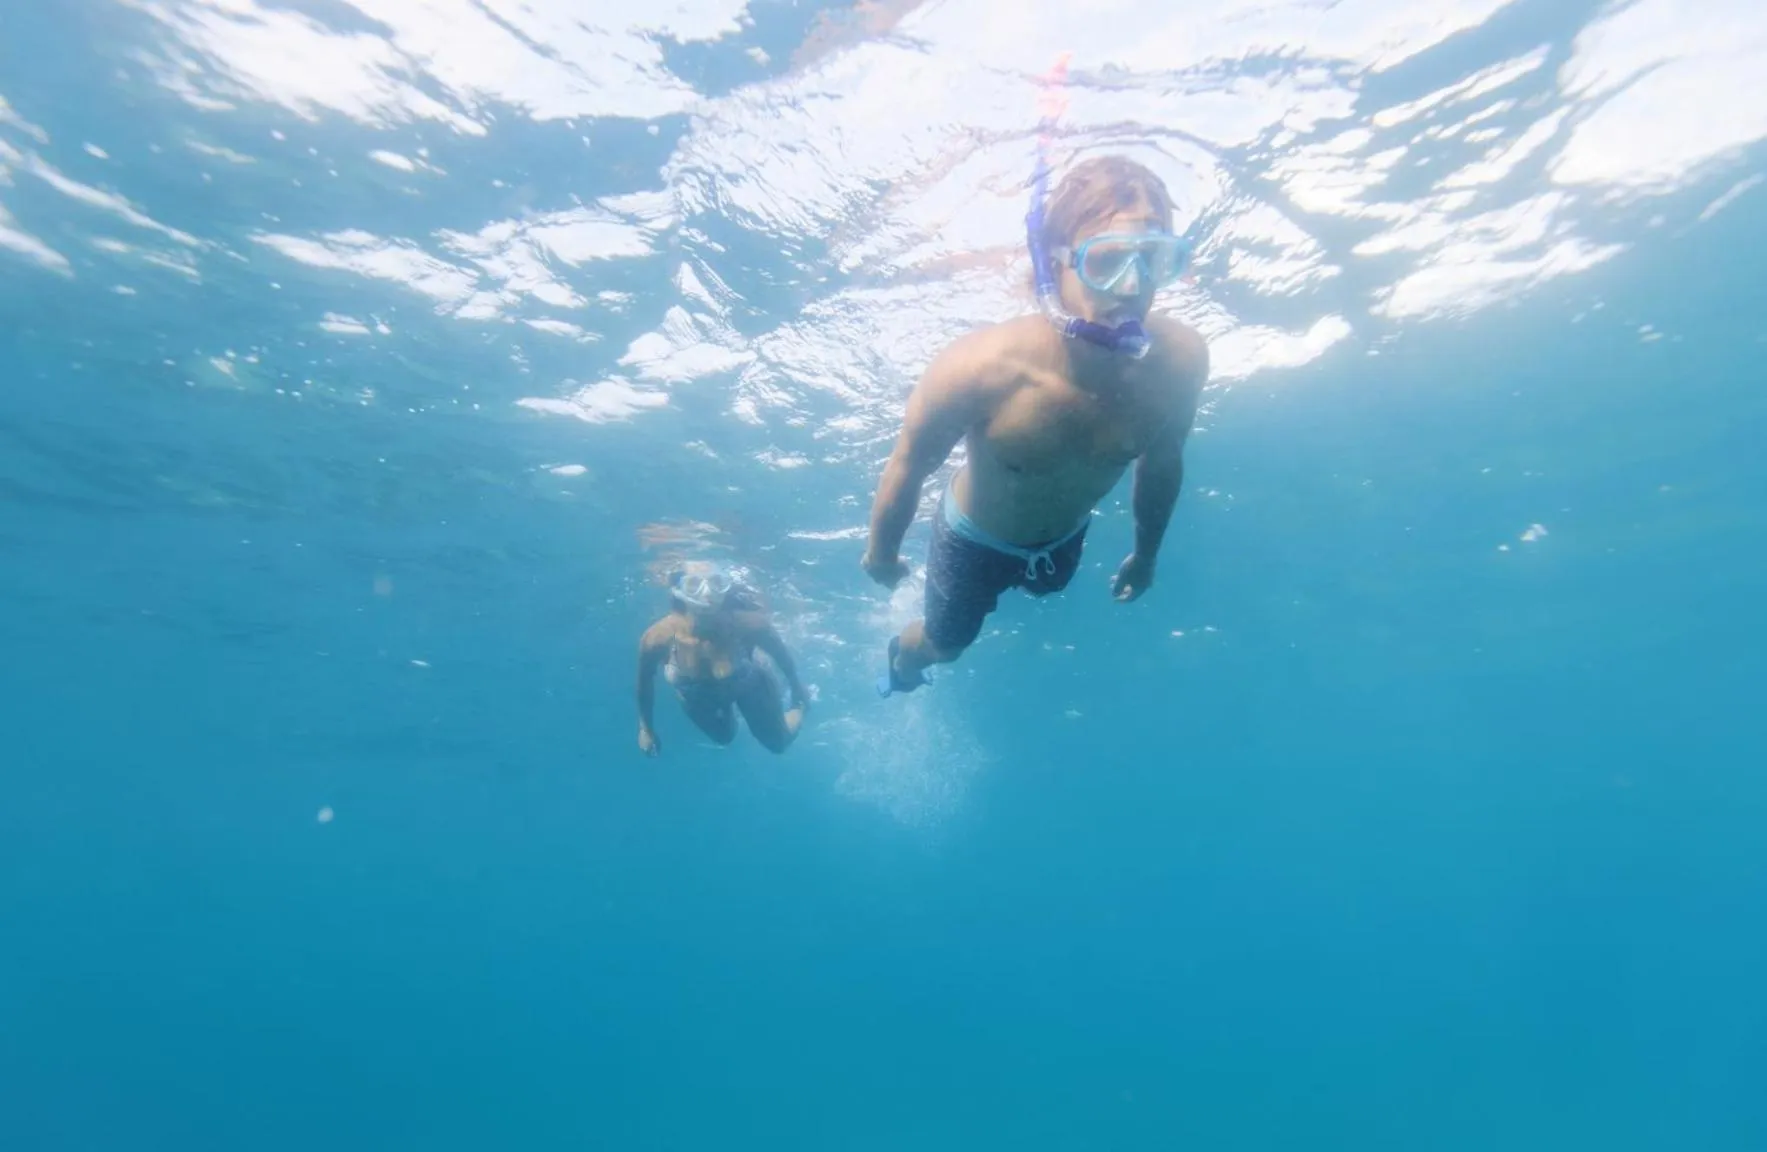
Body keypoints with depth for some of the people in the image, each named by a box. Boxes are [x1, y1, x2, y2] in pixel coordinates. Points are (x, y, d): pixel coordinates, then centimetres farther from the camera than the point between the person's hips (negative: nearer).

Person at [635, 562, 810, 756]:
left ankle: (800, 706, 50)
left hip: (749, 684, -1)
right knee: (724, 737, 30)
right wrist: (645, 728, -2)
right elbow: (645, 680, -15)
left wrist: (797, 688, 0)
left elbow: (781, 653, -18)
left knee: (779, 743, 22)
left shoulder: (749, 624, -42)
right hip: (697, 697, 1)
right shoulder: (658, 637, -39)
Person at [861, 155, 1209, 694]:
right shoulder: (978, 369, -41)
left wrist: (1147, 553, 8)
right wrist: (881, 552, -7)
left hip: (1066, 539, 4)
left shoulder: (1180, 359, -30)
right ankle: (901, 660, 61)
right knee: (943, 644, 24)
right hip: (973, 537, -3)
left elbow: (1162, 463, -9)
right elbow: (908, 467, -23)